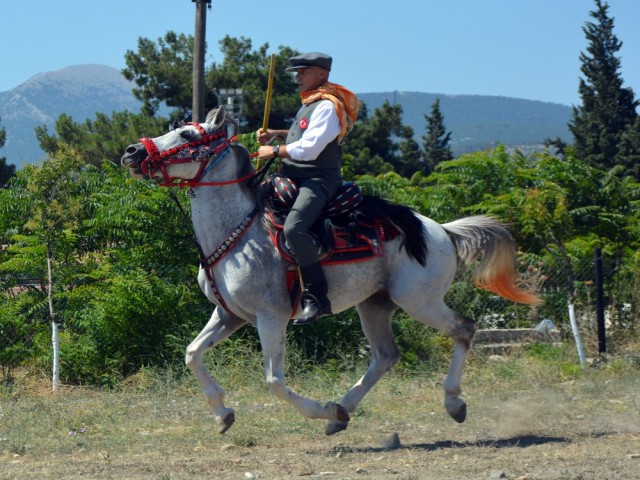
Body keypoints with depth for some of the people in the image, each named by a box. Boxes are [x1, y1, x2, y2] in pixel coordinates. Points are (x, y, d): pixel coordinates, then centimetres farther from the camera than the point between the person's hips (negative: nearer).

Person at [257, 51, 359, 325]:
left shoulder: (327, 106, -14)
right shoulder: (311, 103, 18)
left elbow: (309, 148, -21)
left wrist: (274, 152, -9)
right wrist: (276, 135, 19)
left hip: (319, 179, -11)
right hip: (294, 177, 11)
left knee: (294, 228, -33)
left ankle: (316, 297, -32)